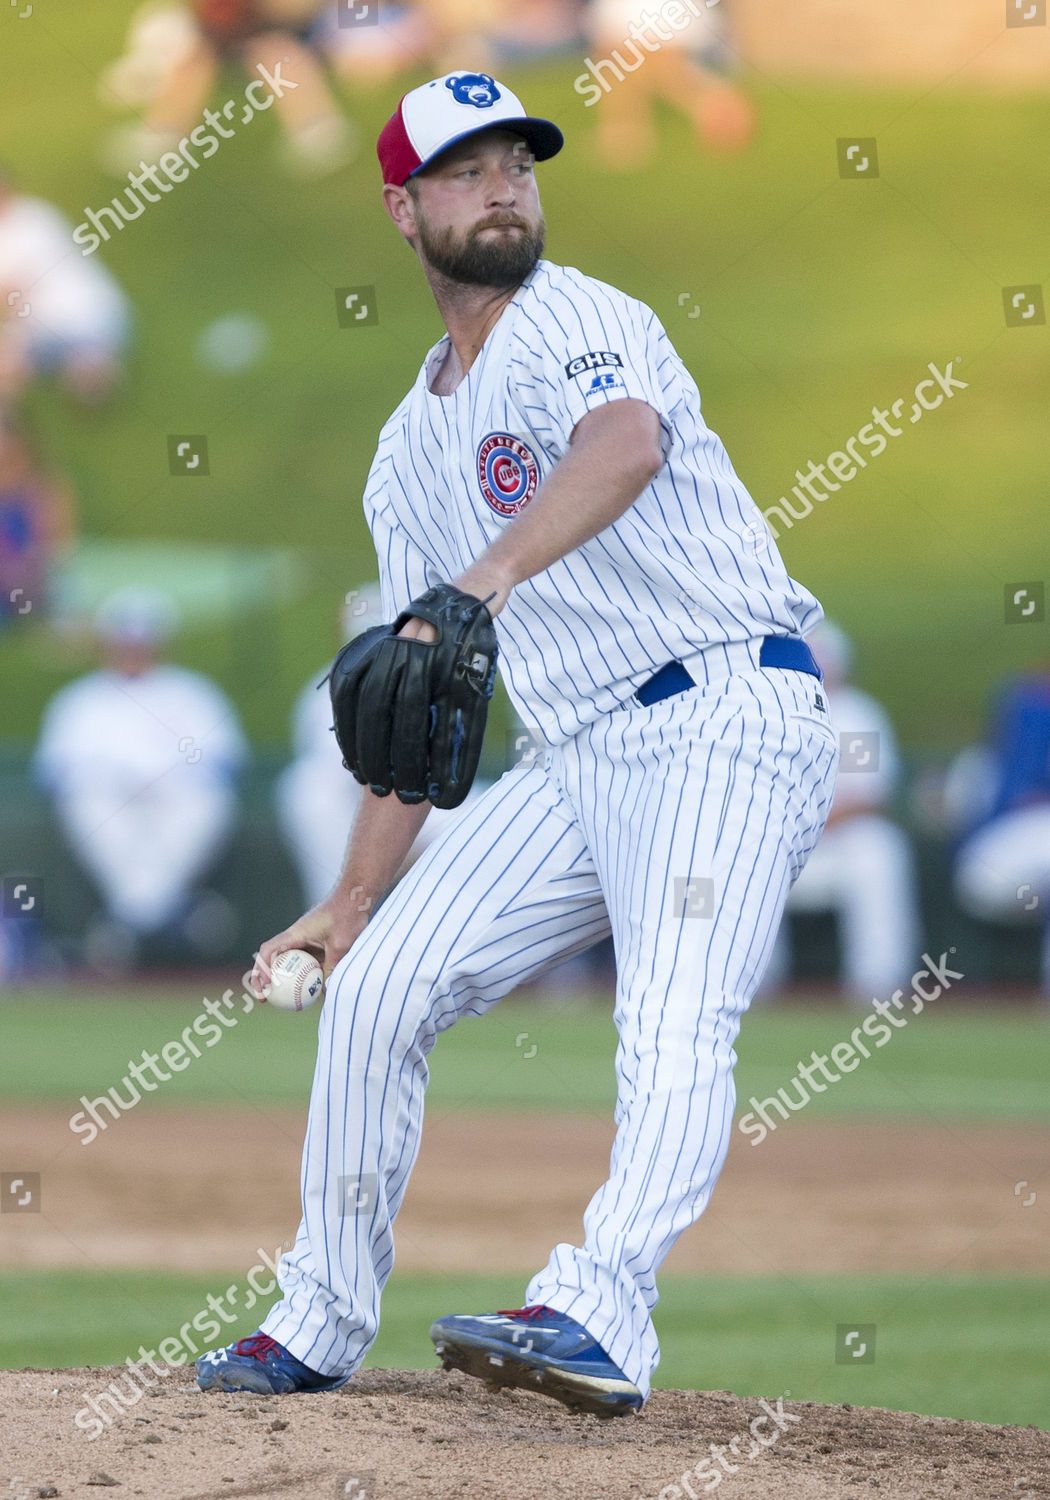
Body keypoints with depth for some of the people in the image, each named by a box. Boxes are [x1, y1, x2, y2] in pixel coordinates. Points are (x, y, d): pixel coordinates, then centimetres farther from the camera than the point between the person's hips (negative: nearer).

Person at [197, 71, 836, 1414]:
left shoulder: (584, 323, -6)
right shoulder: (410, 449, 18)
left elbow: (627, 447, -32)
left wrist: (479, 584, -48)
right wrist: (350, 903, 14)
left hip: (726, 717, -8)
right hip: (582, 758, 8)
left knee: (672, 1024, -27)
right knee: (376, 985, 2)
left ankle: (596, 1317, -43)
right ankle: (322, 1323, 12)